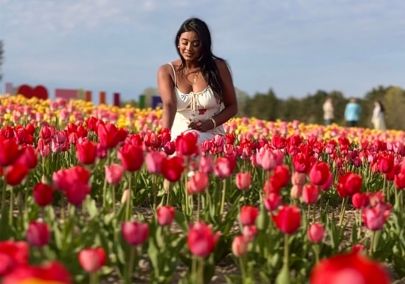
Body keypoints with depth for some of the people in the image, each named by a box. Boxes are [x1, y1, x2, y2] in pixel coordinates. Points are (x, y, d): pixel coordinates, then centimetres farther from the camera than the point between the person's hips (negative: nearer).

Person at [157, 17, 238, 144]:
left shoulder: (218, 67, 3)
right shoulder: (167, 71, 3)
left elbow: (232, 107, 10)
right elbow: (169, 105, -15)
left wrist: (211, 123, -10)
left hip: (211, 137, -2)